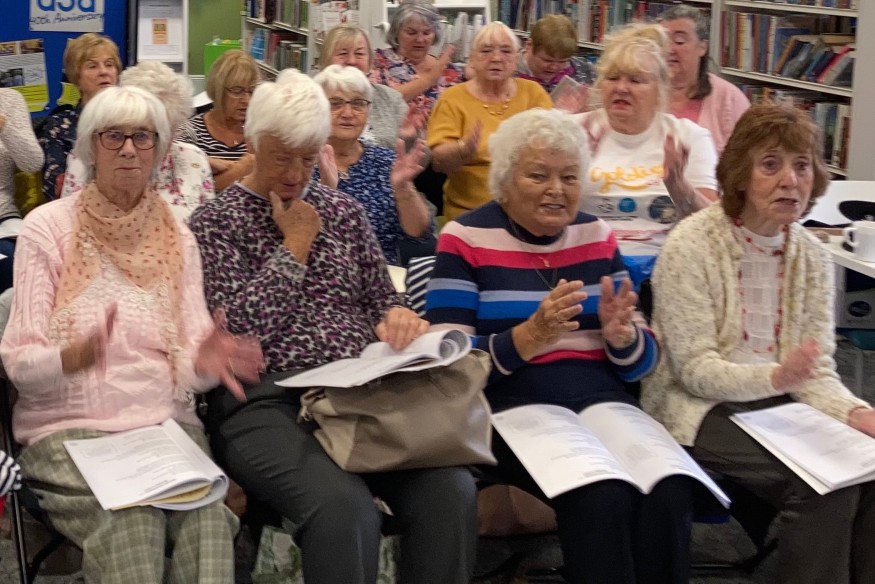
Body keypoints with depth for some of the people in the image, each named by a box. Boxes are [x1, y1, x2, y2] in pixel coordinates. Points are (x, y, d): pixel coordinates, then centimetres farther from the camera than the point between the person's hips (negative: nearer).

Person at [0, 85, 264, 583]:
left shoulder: (176, 237, 10)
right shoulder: (48, 227, 1)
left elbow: (189, 368, 4)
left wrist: (206, 361, -21)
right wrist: (75, 356, -27)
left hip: (167, 422, 3)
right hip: (69, 427, -2)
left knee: (207, 518, -29)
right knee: (132, 522, -33)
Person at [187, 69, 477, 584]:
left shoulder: (343, 210, 20)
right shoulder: (216, 222, 6)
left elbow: (382, 300, 21)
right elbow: (238, 328, -9)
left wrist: (398, 321, -3)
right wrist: (295, 246, -2)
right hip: (267, 403, -4)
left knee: (451, 489, -27)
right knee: (345, 508, -35)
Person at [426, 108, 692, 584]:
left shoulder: (596, 235, 14)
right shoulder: (467, 239, 0)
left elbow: (642, 361, 13)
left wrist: (621, 334, -11)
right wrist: (530, 336, -23)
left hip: (599, 397, 4)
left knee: (668, 491, -26)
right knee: (601, 496, -32)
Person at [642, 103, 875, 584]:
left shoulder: (812, 256, 5)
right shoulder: (691, 246, -13)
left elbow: (818, 370, 4)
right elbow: (695, 371, -15)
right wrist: (775, 377, -31)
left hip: (777, 401, 6)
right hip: (701, 410, -6)